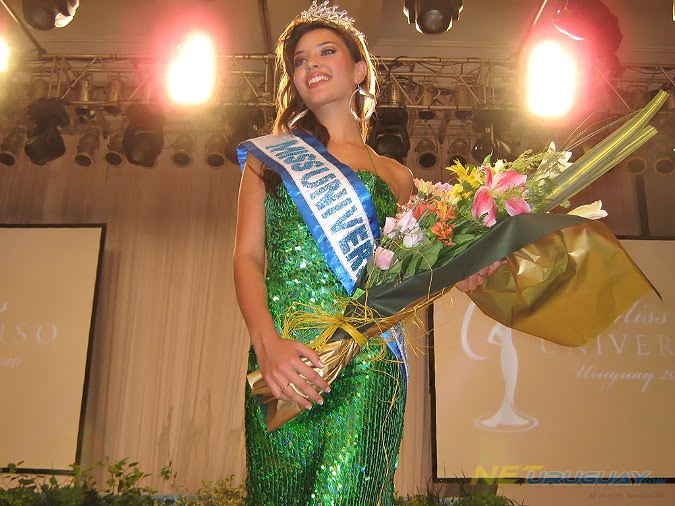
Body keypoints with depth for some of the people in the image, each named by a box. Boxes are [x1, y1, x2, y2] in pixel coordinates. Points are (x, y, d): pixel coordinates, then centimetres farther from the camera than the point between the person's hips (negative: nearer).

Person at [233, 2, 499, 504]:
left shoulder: (396, 176, 17)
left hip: (371, 359, 0)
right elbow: (248, 256, 4)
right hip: (284, 358, 0)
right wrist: (268, 343, -13)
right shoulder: (269, 156, 14)